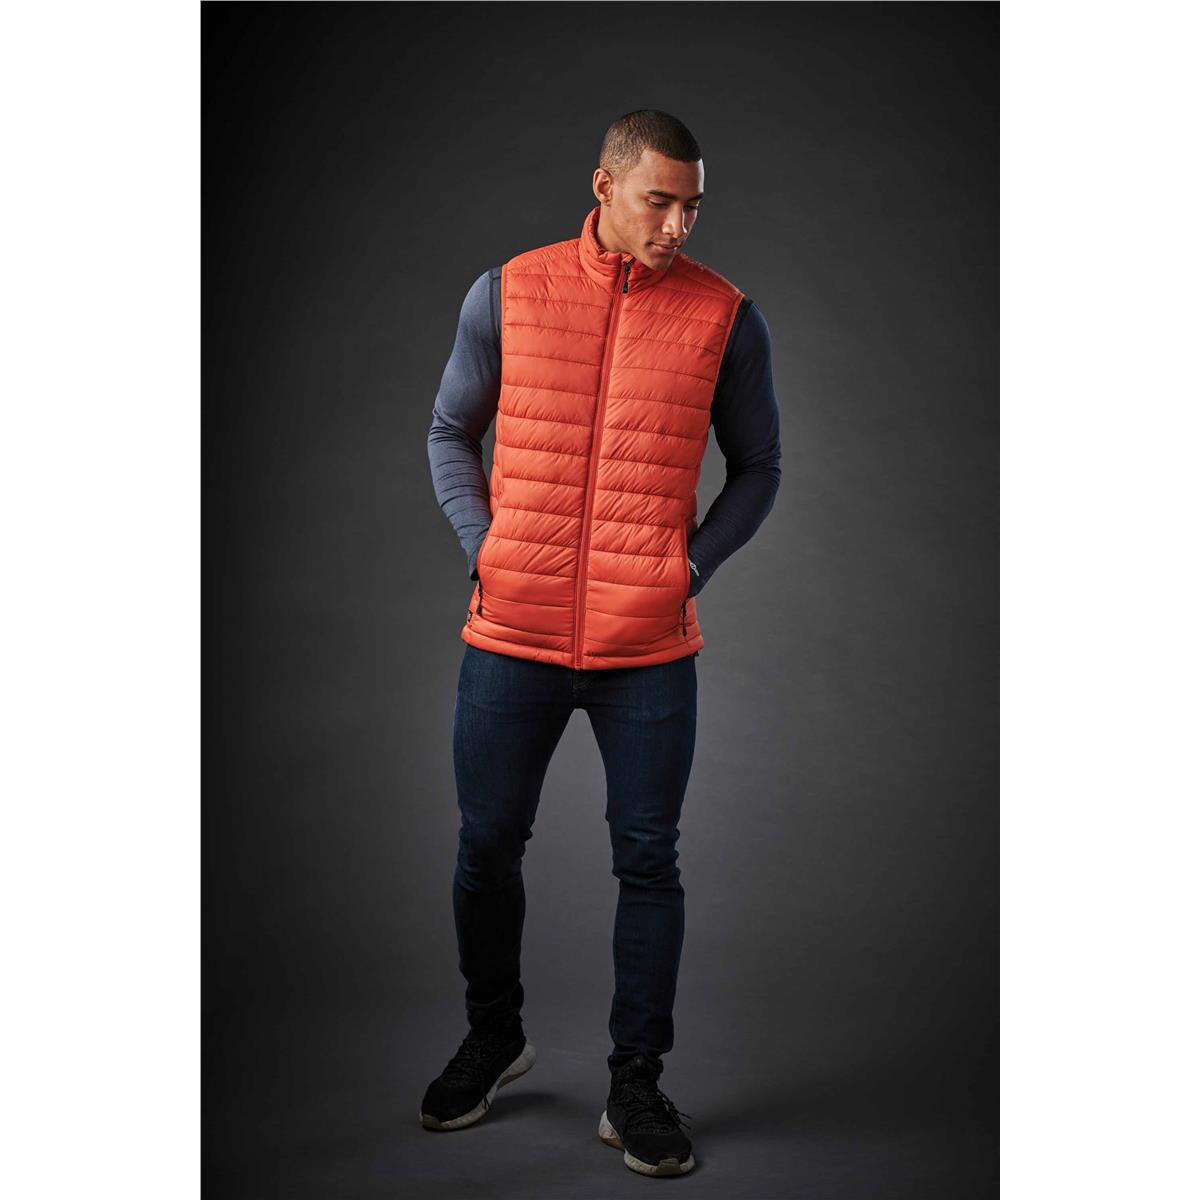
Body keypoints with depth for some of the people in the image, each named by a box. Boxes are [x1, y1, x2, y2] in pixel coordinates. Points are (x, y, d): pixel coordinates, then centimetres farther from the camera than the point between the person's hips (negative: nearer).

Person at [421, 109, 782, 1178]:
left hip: (651, 647, -1)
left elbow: (757, 466, 9)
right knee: (487, 847, 12)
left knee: (648, 861, 5)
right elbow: (451, 433, 12)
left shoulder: (726, 317, 0)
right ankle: (495, 1039, 36)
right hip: (512, 634, 1)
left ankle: (637, 1088, 21)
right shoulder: (506, 294, 2)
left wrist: (692, 564, -4)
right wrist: (481, 546, -2)